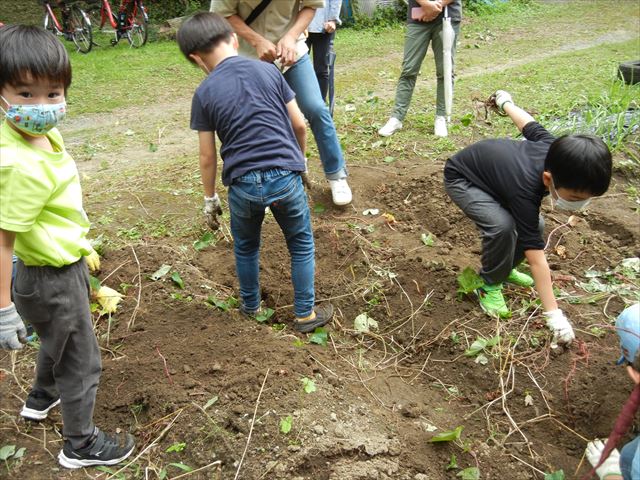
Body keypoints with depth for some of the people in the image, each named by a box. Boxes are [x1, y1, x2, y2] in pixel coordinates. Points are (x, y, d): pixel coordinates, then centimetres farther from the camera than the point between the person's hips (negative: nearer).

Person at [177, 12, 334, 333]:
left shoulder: (204, 93, -1)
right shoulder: (268, 71, 3)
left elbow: (207, 156, 2)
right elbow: (299, 125, 5)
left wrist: (210, 199, 14)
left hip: (243, 184, 0)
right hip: (286, 177, 0)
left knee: (245, 249, 24)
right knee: (302, 247, 18)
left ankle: (251, 308, 40)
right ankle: (305, 314, 26)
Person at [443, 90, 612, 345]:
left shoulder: (555, 150, -23)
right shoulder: (524, 190, -39)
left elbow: (529, 124, -2)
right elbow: (537, 258, -37)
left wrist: (505, 102, 21)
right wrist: (554, 315, -34)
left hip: (490, 168, 8)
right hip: (461, 179, -8)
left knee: (534, 225, -2)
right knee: (502, 225, -30)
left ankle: (503, 269, 21)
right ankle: (489, 285, -7)